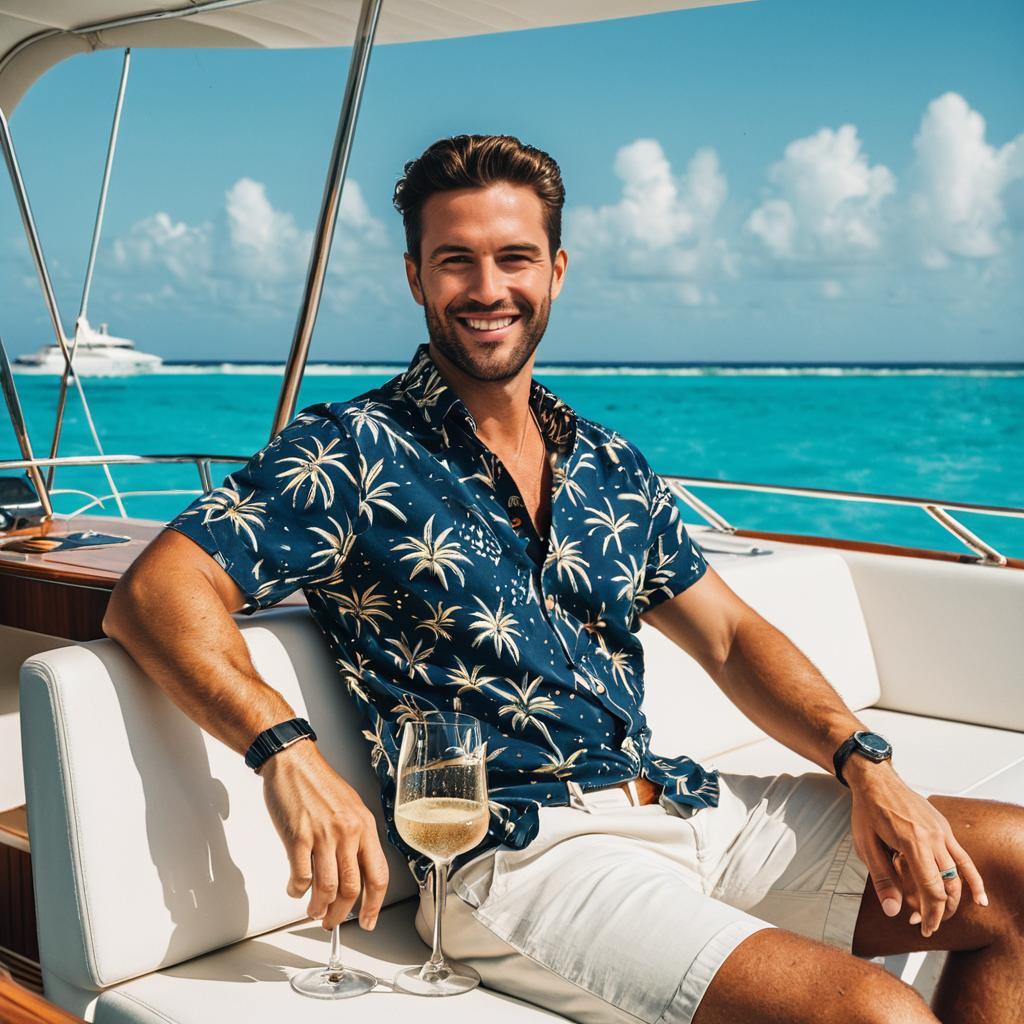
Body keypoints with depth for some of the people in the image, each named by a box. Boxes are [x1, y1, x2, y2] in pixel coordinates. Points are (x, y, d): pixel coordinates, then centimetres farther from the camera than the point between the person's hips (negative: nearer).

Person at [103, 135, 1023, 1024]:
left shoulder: (612, 468, 16)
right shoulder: (353, 452, -3)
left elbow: (729, 636, 18)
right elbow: (157, 592, -12)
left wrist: (863, 760, 1)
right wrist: (289, 752, -29)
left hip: (686, 804, 7)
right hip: (516, 853, -7)